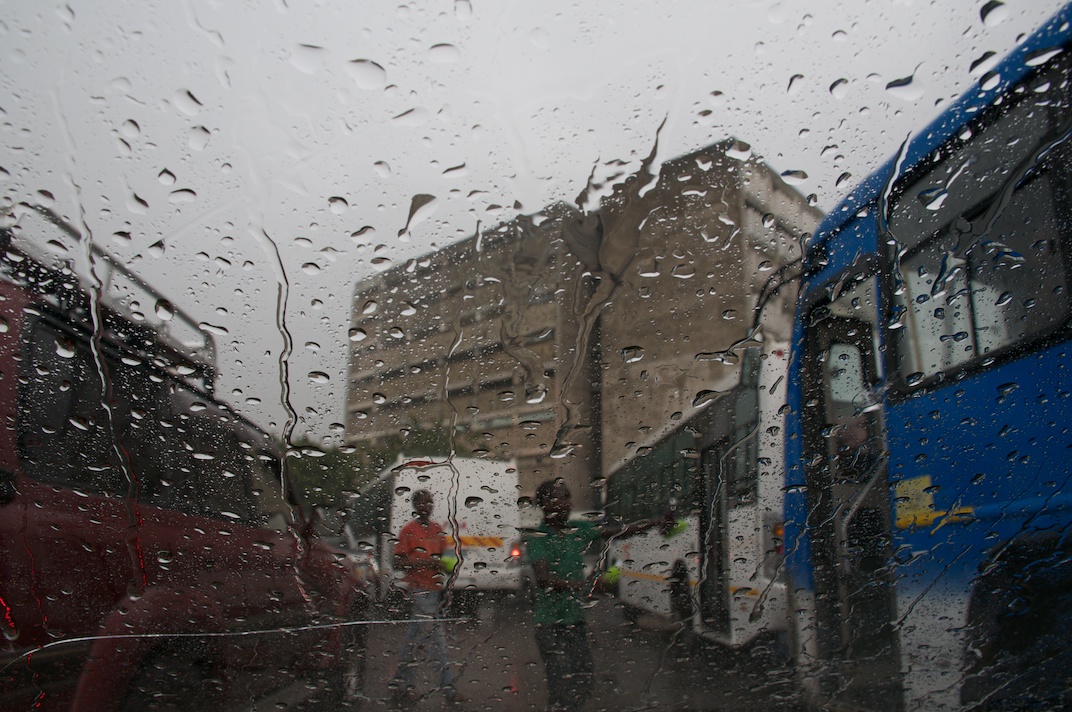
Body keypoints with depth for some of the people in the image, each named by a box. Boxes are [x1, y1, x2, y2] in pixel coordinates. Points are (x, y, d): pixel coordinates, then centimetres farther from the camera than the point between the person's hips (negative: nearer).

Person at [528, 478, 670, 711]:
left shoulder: (578, 530, 6)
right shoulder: (538, 539, -12)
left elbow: (619, 531, 8)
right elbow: (543, 579, -24)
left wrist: (656, 522, 1)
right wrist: (580, 585, -38)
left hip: (576, 619, 6)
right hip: (550, 623, -6)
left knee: (583, 683, 10)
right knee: (562, 687, -8)